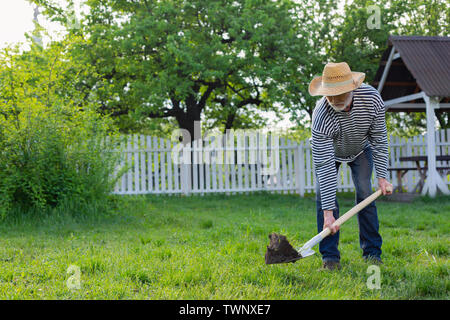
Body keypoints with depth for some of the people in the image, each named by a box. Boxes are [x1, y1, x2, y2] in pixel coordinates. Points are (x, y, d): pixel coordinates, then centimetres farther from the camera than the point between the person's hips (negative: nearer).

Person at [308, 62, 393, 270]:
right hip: (327, 151, -2)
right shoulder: (321, 117, -41)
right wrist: (328, 212, -43)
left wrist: (382, 176, -19)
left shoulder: (372, 98, -33)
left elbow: (379, 139, -17)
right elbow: (325, 166, -41)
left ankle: (372, 252, 1)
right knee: (323, 194, -16)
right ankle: (330, 256, -8)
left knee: (365, 193, -10)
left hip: (361, 148, 2)